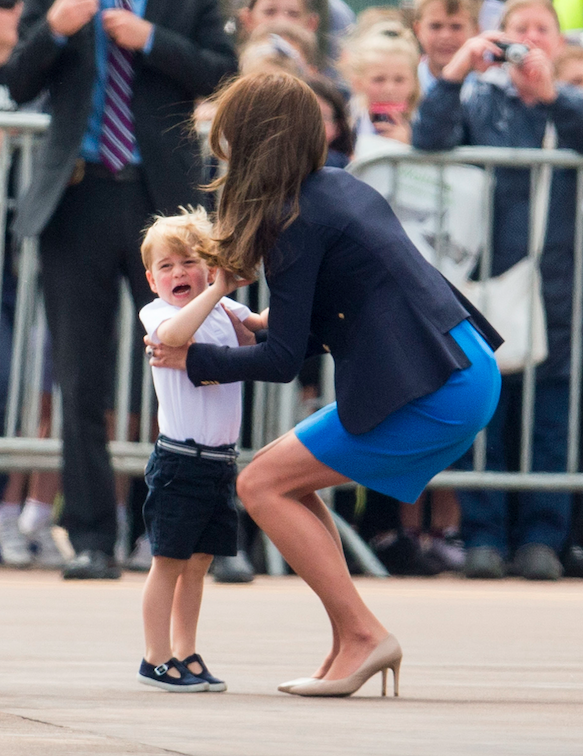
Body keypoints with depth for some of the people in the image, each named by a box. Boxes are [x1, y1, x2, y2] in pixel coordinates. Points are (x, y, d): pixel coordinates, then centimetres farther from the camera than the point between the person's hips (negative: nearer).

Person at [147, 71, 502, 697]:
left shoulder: (294, 221, -11)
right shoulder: (342, 187, 15)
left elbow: (282, 361, -10)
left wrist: (193, 359, 4)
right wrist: (259, 325, 30)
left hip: (430, 397, -9)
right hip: (466, 372, 9)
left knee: (262, 484, -3)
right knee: (288, 477, 17)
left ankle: (362, 634, -5)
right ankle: (350, 645, 12)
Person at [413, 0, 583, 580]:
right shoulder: (481, 102, 8)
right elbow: (429, 142, -7)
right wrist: (452, 75, -19)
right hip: (486, 283, 0)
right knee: (483, 413, -2)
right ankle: (483, 536, 3)